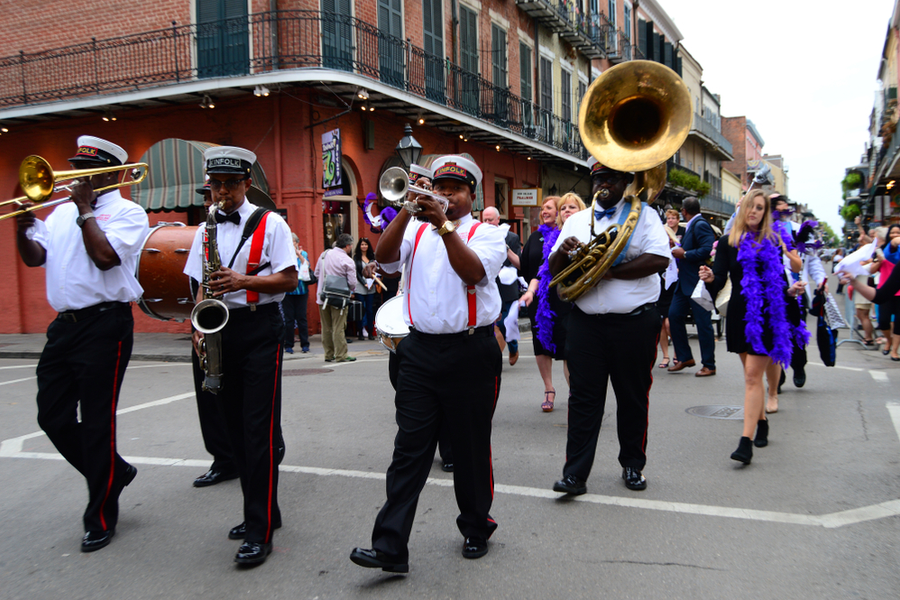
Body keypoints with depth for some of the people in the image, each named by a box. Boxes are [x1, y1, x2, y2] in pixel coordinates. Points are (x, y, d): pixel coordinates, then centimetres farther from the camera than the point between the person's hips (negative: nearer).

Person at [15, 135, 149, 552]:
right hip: (64, 325, 7)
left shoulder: (127, 212, -2)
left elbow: (105, 256, -18)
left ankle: (100, 518, 13)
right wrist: (22, 229, -8)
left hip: (105, 325, -7)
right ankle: (112, 473, 31)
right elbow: (34, 257, 10)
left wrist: (85, 208, -9)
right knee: (53, 418, 10)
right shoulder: (61, 212, 18)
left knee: (96, 424, -1)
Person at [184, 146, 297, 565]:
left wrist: (243, 281, -19)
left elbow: (289, 280, -7)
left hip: (260, 329, -6)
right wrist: (199, 325, -2)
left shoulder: (270, 224, -2)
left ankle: (261, 531, -1)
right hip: (221, 330, 6)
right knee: (235, 427, 11)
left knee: (259, 430, -7)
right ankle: (258, 511, 25)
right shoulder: (207, 229, 13)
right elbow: (203, 285, 14)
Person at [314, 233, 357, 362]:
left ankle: (329, 355, 18)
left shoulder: (324, 254, 5)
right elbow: (352, 283, -13)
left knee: (326, 328, 11)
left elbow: (316, 273, 13)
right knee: (338, 328, -2)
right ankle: (341, 355, 2)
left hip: (322, 297, 5)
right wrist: (350, 289, 8)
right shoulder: (348, 261, -12)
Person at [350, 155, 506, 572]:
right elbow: (384, 257, -5)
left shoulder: (486, 233, 4)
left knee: (471, 449, 9)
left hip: (470, 353, -2)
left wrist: (444, 225, -22)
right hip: (419, 351, 2)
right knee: (409, 449, 1)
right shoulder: (416, 230, 14)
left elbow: (473, 272, -16)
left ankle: (476, 529, 29)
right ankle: (390, 547, 3)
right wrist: (407, 210, -15)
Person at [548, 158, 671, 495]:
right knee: (583, 397, -1)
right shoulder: (576, 221, 16)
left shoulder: (643, 214, 6)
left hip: (634, 321, -2)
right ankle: (575, 473, 3)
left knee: (634, 397, 8)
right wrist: (563, 252, -12)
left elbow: (659, 259, -10)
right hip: (586, 321, 2)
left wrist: (608, 271, -15)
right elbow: (554, 271, 11)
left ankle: (633, 465, 25)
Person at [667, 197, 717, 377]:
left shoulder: (701, 225, -14)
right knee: (674, 315, 7)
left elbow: (708, 249, -26)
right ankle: (685, 358, 18)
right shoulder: (691, 226, 16)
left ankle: (709, 365, 8)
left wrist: (684, 254, -18)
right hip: (685, 283, 10)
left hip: (698, 283, -10)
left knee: (703, 323, -2)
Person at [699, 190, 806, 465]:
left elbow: (779, 281, 6)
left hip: (767, 315, -2)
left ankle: (746, 441, -10)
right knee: (751, 373, 13)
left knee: (753, 375, -7)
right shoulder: (728, 242, 3)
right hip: (740, 314, 2)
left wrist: (791, 290, -14)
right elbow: (720, 279, -5)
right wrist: (710, 278, -27)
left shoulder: (774, 242, 4)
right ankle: (761, 423, 32)